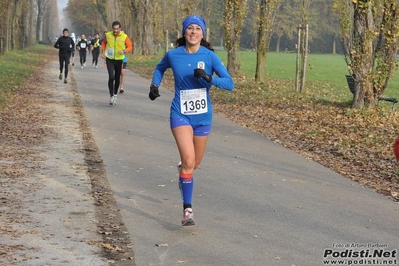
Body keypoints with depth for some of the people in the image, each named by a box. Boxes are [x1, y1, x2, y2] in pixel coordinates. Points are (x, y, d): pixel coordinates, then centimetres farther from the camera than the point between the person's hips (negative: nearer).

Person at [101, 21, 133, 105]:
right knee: (111, 77, -17)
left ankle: (115, 95, 32)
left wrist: (124, 51, -23)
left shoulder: (124, 36, -10)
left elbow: (130, 46, -5)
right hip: (109, 59, -1)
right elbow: (104, 43, 12)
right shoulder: (108, 35, -7)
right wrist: (102, 52, 2)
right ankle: (111, 96, -11)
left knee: (117, 79, 12)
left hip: (119, 60, 1)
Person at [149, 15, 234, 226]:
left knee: (195, 163, 17)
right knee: (189, 160, -20)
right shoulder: (173, 55, -4)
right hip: (181, 115, -2)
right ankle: (187, 210, -12)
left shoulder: (210, 56, -7)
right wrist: (154, 85, 3)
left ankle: (183, 169, 55)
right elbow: (160, 69, 19)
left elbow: (229, 83, -13)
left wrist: (209, 78, -28)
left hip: (203, 116, 2)